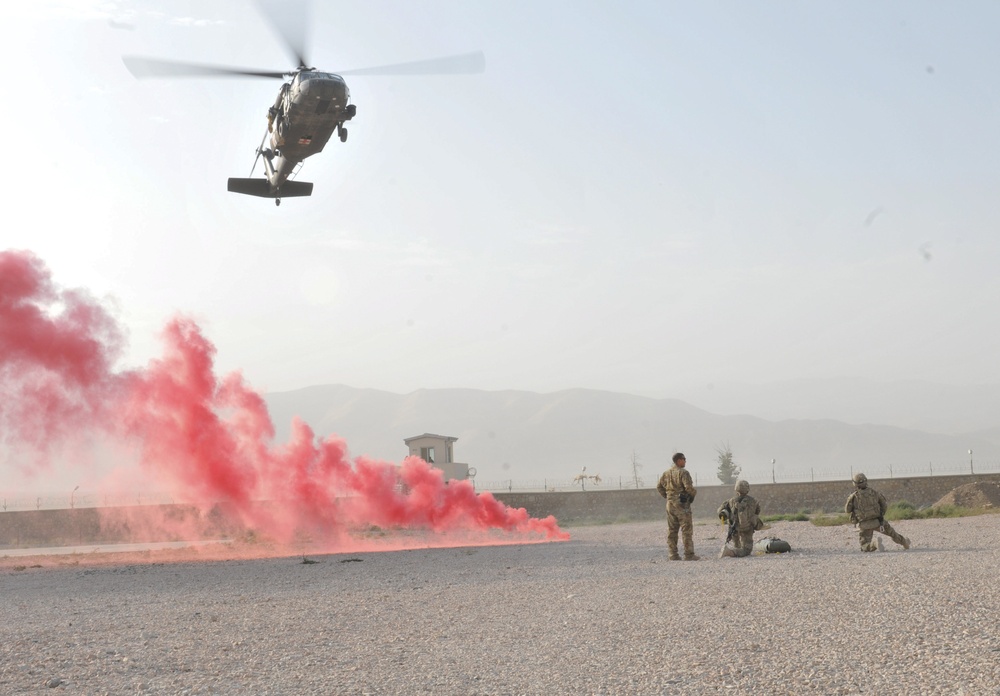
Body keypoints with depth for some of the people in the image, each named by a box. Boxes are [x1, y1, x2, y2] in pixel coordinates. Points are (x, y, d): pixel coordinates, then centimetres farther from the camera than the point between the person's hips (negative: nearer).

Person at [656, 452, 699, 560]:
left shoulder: (666, 473, 11)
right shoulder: (683, 472, -12)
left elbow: (659, 486, 15)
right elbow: (688, 487, -21)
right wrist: (694, 493, -2)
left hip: (670, 503, 7)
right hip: (682, 504, -7)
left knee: (671, 530, 9)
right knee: (686, 530, -2)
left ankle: (673, 555, 10)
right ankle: (689, 555, -3)